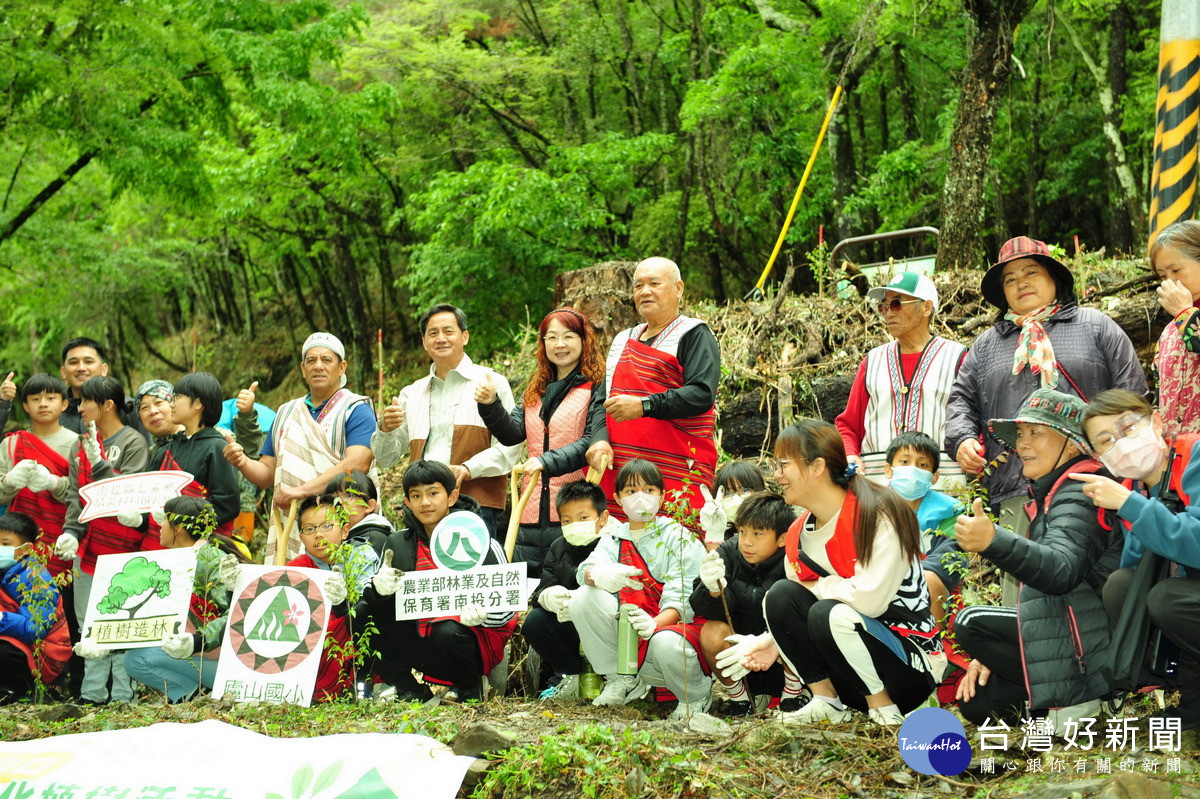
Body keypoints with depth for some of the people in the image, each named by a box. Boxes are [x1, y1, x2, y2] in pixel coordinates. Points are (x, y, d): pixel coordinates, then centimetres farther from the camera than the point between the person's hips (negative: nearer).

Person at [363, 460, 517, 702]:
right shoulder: (398, 544, 6)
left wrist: (481, 615, -30)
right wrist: (378, 588, -22)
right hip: (420, 641, 4)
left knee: (447, 632, -36)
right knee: (364, 612, -14)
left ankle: (471, 688, -3)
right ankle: (409, 691, -5)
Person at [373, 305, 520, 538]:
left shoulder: (491, 383, 6)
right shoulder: (412, 393, 20)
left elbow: (509, 448, -3)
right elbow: (386, 459, 18)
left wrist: (468, 469, -17)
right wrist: (386, 429, -3)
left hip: (474, 503, -4)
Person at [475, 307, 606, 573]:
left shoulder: (597, 386, -2)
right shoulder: (535, 392, 20)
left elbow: (593, 442, -12)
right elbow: (512, 434, 8)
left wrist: (547, 461, -23)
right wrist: (490, 406, -9)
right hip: (532, 515, 6)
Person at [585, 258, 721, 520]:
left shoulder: (694, 335, 2)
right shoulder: (623, 340, 23)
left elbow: (701, 395, -12)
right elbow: (602, 399, 17)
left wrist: (643, 406, -21)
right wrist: (600, 439, -3)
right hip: (619, 470, 6)